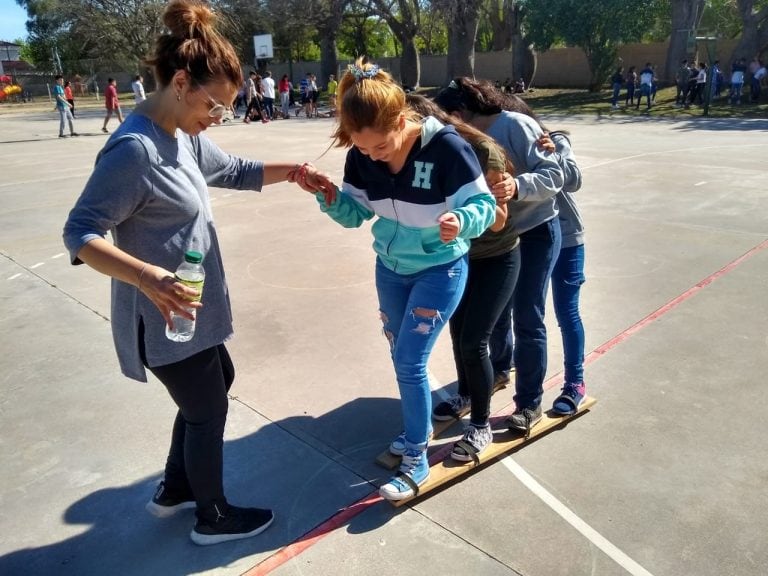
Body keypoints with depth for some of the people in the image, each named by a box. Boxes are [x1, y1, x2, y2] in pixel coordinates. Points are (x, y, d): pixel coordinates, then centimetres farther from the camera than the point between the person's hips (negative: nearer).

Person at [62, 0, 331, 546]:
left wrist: (291, 170, 5)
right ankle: (213, 517, 34)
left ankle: (174, 489, 44)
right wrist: (147, 276, -39)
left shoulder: (186, 136, 3)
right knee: (208, 410, 8)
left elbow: (236, 172, 19)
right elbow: (80, 233, -25)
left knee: (217, 382, 26)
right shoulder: (134, 149, -25)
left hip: (194, 309, 10)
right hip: (166, 318, -10)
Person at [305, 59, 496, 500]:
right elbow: (354, 213, -3)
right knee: (403, 358, 18)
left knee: (410, 362, -7)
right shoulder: (362, 156, -12)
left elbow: (485, 206, -22)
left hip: (440, 271, -6)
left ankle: (416, 461, 12)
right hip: (391, 268, 6)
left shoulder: (446, 147, -27)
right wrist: (327, 195, -23)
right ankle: (420, 428, 43)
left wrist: (461, 222, -44)